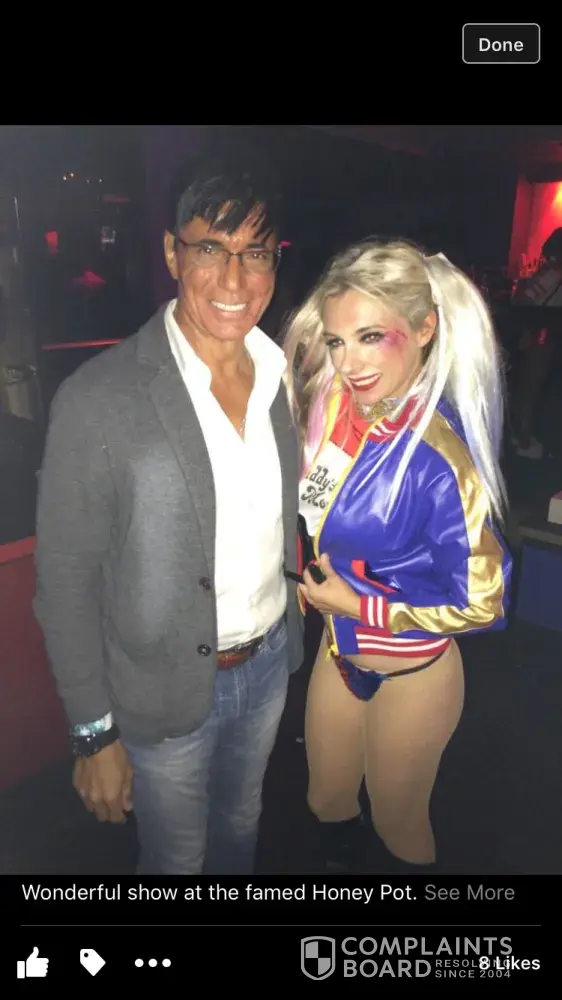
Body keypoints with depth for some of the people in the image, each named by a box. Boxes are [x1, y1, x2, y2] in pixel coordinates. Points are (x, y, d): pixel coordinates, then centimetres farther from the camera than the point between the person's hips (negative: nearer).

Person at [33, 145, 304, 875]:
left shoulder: (284, 375, -6)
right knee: (176, 856, 22)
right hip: (168, 692, -4)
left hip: (270, 662, 5)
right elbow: (64, 582, -15)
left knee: (241, 826, 30)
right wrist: (93, 735, -10)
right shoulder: (98, 400, -23)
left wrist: (289, 636, 9)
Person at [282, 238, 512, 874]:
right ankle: (341, 860, 56)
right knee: (327, 804, 26)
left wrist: (359, 606, -18)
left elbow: (481, 603, -21)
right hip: (340, 649, 6)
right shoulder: (334, 402, -12)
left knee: (395, 824, 21)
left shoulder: (437, 456, -30)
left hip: (411, 672, -5)